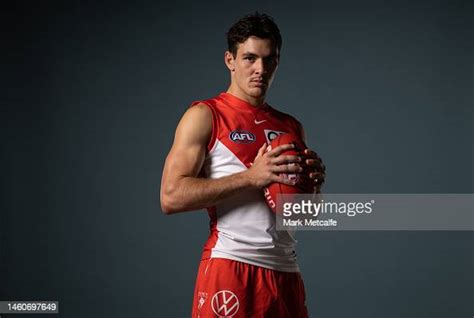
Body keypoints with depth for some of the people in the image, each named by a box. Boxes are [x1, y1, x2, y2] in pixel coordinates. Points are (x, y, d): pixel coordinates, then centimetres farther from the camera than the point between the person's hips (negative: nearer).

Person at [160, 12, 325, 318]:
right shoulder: (205, 116, -1)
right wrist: (251, 176, -17)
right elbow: (171, 197, -13)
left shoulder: (291, 127, 15)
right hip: (230, 267, -5)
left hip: (286, 271, 5)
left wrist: (314, 182, -2)